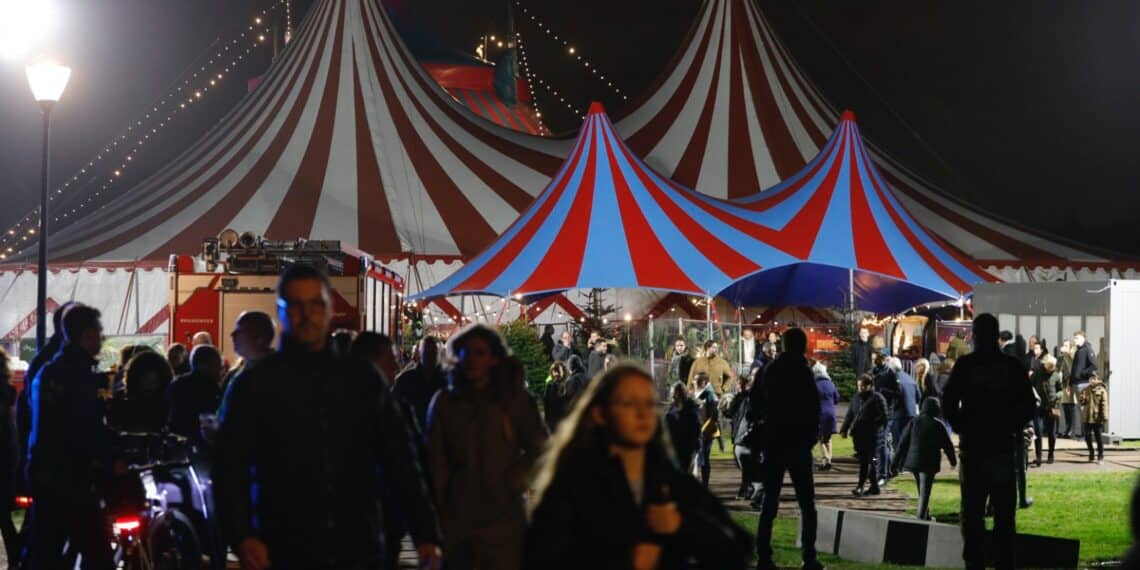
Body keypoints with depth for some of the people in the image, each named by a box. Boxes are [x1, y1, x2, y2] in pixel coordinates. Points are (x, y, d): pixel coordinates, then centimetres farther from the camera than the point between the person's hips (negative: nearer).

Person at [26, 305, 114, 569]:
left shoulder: (46, 371, 14)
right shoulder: (79, 374, -13)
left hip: (44, 471, 9)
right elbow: (90, 429, -17)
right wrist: (107, 463, -7)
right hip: (73, 478, -9)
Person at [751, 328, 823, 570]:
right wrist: (811, 436, 1)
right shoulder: (802, 372, -11)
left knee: (769, 501, 8)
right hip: (797, 443, -5)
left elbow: (757, 402, 13)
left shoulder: (771, 370, 6)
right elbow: (812, 408, -12)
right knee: (806, 503, 1)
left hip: (773, 442, 5)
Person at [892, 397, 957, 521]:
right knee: (925, 491, -1)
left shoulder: (913, 422, 2)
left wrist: (898, 461, 8)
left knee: (922, 490, 18)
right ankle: (922, 516, -7)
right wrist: (953, 460, 16)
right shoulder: (938, 425, -7)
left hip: (913, 460, 4)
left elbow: (903, 443, 3)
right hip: (929, 463, -4)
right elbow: (947, 445, 1)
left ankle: (926, 515, 27)